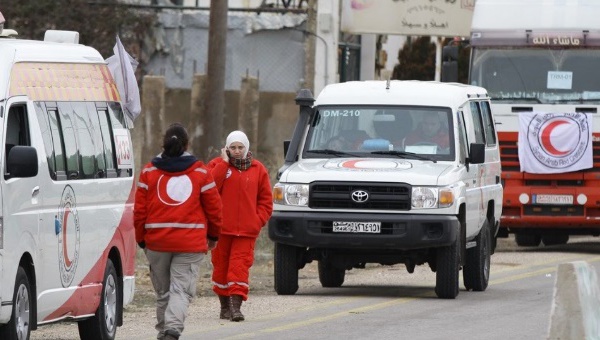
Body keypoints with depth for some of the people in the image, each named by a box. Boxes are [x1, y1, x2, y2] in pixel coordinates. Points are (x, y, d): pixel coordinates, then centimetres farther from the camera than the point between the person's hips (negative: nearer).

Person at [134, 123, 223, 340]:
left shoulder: (149, 172, 3)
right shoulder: (200, 172, 1)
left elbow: (139, 209, 2)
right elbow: (214, 207, 4)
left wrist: (141, 239, 12)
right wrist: (214, 235, 19)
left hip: (157, 241, 2)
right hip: (191, 242, -2)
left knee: (163, 292, 15)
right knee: (181, 290, -5)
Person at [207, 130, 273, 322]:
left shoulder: (258, 170, 9)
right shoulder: (217, 165, 6)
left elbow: (266, 200, 12)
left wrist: (258, 221, -2)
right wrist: (224, 163, -10)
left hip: (246, 231, 0)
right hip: (221, 228, 0)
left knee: (240, 267, -10)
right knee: (221, 266, 7)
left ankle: (236, 305, -16)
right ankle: (225, 305, 20)